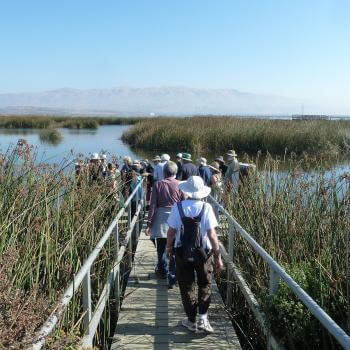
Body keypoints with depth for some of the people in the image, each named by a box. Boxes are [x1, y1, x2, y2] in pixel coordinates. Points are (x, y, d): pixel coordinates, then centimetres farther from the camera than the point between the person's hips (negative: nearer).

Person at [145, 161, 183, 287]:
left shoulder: (158, 185, -3)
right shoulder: (180, 185, -5)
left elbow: (153, 206, -3)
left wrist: (149, 223, 2)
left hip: (161, 220, 1)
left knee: (161, 249, 17)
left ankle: (162, 271, 35)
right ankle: (172, 278, 5)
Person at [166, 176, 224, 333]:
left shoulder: (177, 207, -10)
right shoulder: (206, 208, -13)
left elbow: (172, 230, -4)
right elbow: (211, 234, -16)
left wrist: (168, 246, 15)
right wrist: (218, 256, -8)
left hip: (182, 252, 1)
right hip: (204, 252, -1)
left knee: (187, 286, 15)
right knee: (205, 285, 18)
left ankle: (191, 320, 25)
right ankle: (203, 318, 9)